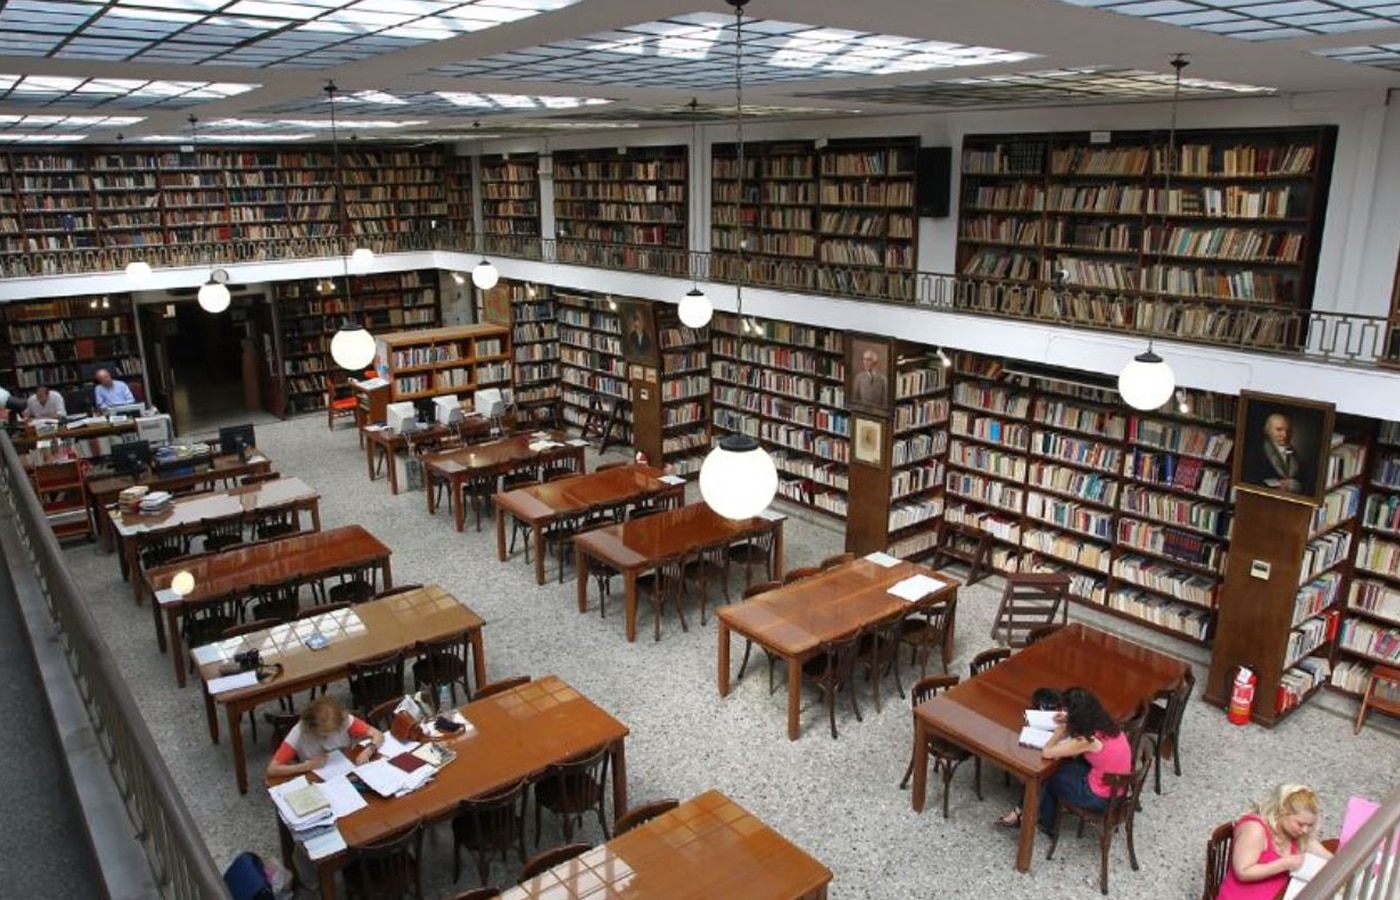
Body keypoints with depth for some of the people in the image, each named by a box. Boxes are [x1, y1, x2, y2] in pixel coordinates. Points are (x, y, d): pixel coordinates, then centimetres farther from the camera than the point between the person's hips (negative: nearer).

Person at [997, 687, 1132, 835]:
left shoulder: (1087, 740, -27)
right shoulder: (1106, 724, -4)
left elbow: (1046, 753, -21)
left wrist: (1060, 730, -10)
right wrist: (1068, 723, 6)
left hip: (1101, 797, -7)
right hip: (1117, 787, 7)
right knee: (1059, 767, 15)